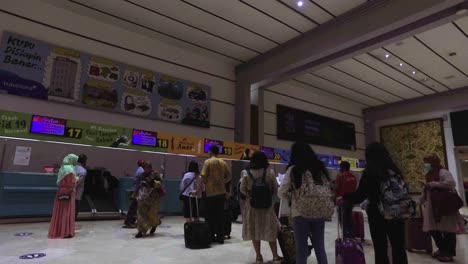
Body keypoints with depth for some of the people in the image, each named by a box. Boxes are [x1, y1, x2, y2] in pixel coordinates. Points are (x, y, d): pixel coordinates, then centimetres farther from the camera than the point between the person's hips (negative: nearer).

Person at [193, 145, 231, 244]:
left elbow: (203, 178, -12)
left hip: (211, 193, -5)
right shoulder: (223, 163, 8)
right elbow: (229, 177, 12)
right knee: (220, 215, 9)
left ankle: (211, 237, 12)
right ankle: (220, 237, 12)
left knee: (211, 216, 6)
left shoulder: (208, 162, -7)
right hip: (221, 192, 5)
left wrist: (197, 190, -6)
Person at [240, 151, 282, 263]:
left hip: (252, 205, 0)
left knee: (254, 231, 11)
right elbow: (275, 189, -2)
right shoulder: (270, 172, -6)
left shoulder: (246, 173, -8)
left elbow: (243, 190, -6)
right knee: (270, 231, 13)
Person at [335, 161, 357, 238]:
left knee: (342, 217, 1)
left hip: (342, 199, -6)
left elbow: (337, 188, -12)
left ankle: (345, 233, 0)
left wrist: (337, 197, 3)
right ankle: (350, 233, 20)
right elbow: (355, 188, 12)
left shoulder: (340, 176, -13)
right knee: (349, 216, 15)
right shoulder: (353, 177, 6)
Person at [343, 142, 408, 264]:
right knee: (399, 248, 14)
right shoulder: (395, 170, 3)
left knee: (381, 249, 6)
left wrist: (345, 198, 5)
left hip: (377, 215, -5)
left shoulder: (370, 172, -11)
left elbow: (359, 195, -11)